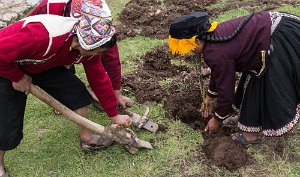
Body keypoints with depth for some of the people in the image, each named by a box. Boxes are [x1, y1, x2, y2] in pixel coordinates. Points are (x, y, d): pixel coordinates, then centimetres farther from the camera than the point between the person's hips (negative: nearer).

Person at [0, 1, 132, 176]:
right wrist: (18, 78, -22)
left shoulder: (88, 45, -18)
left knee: (77, 92, -3)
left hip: (43, 65, 6)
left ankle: (87, 138, 18)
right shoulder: (43, 37, -44)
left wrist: (115, 115, -2)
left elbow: (99, 80, -8)